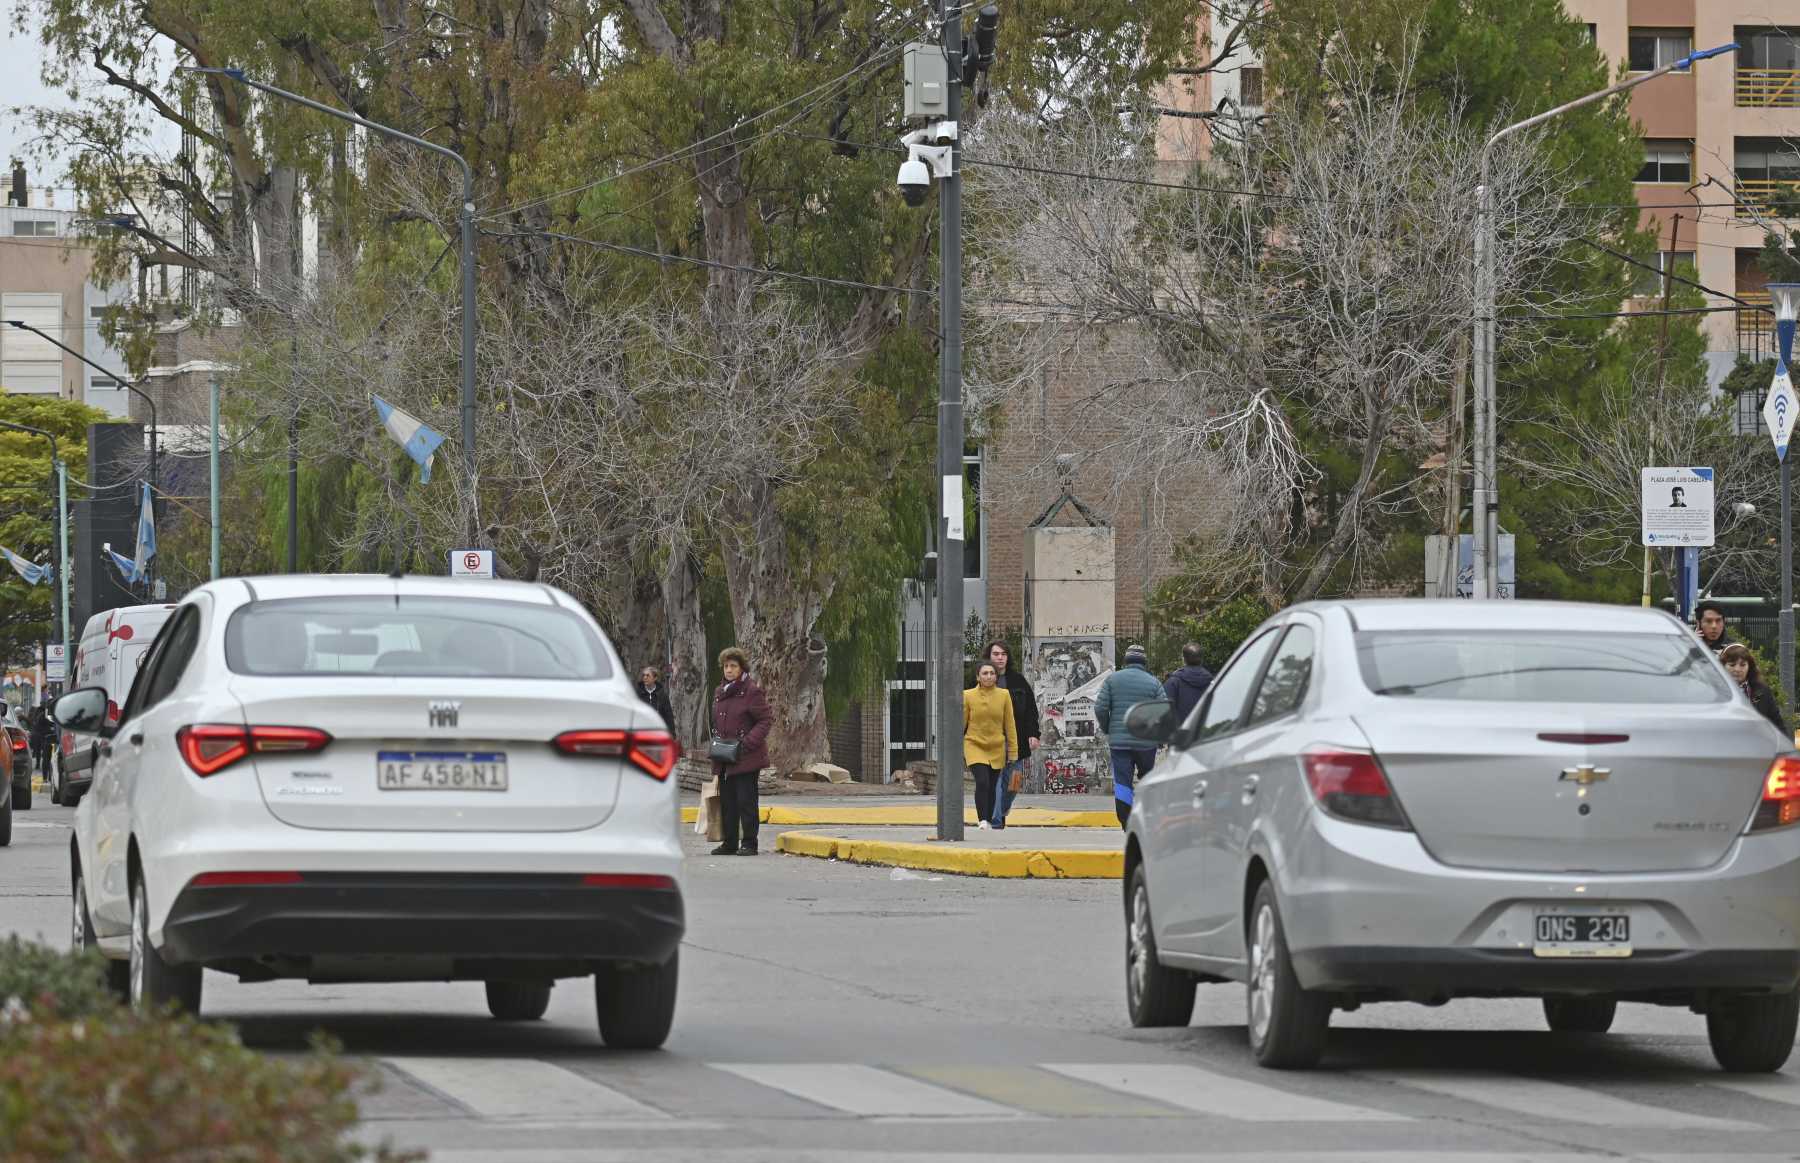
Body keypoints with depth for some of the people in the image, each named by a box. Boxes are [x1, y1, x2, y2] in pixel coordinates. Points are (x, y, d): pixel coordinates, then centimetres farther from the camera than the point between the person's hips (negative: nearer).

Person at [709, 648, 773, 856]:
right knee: (727, 801, 9)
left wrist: (747, 743, -17)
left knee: (746, 800, -4)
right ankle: (729, 843, 16)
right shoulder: (719, 693, 14)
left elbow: (766, 720, -10)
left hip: (746, 758, -7)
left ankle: (749, 844, 1)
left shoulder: (752, 692, -7)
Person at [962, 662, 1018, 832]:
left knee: (992, 786, 8)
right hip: (975, 746, -2)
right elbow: (961, 724, 4)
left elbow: (1010, 725, 3)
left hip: (996, 749, 2)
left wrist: (1013, 751, 2)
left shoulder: (1004, 695, 0)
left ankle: (989, 821, 23)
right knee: (982, 782, -19)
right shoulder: (968, 696, -3)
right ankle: (982, 820, -17)